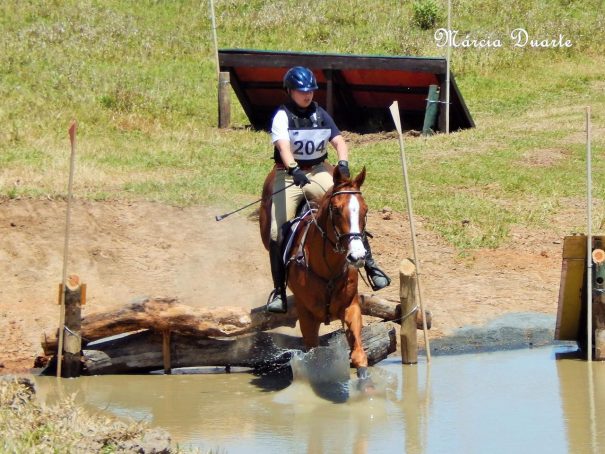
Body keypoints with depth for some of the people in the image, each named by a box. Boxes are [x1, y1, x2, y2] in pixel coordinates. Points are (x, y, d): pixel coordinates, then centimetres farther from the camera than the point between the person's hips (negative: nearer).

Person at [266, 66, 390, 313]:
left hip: (318, 172, 3)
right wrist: (294, 169, -41)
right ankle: (279, 291, -3)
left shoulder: (320, 114, 8)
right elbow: (283, 145, -23)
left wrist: (343, 163, -23)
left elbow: (338, 140, -2)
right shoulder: (283, 116, -6)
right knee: (278, 231, -12)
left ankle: (370, 265, -8)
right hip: (289, 175, -3)